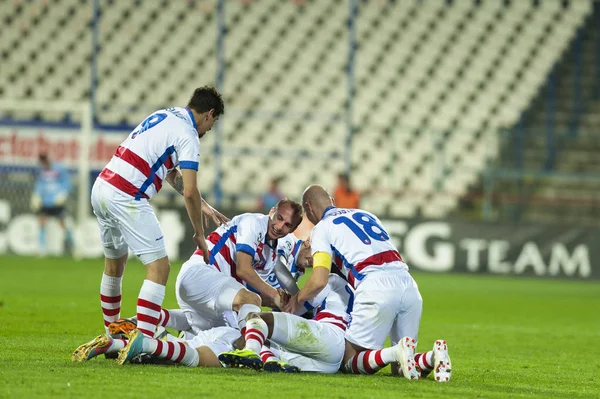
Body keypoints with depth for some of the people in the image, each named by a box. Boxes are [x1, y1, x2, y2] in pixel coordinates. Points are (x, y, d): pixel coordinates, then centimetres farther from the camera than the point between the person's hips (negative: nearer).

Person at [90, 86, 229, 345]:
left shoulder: (164, 116, 21)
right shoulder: (188, 135, -6)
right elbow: (190, 192, -11)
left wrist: (204, 206, 26)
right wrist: (199, 234, 2)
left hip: (101, 188, 9)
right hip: (127, 198, -9)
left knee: (114, 264, 24)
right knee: (159, 267, -6)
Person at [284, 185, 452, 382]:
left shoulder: (321, 228, 9)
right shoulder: (366, 214, 29)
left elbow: (319, 282, -1)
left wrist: (296, 300, 18)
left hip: (375, 286, -6)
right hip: (408, 283, 6)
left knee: (350, 362, 4)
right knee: (400, 368, 14)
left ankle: (399, 353, -23)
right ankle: (434, 358, -18)